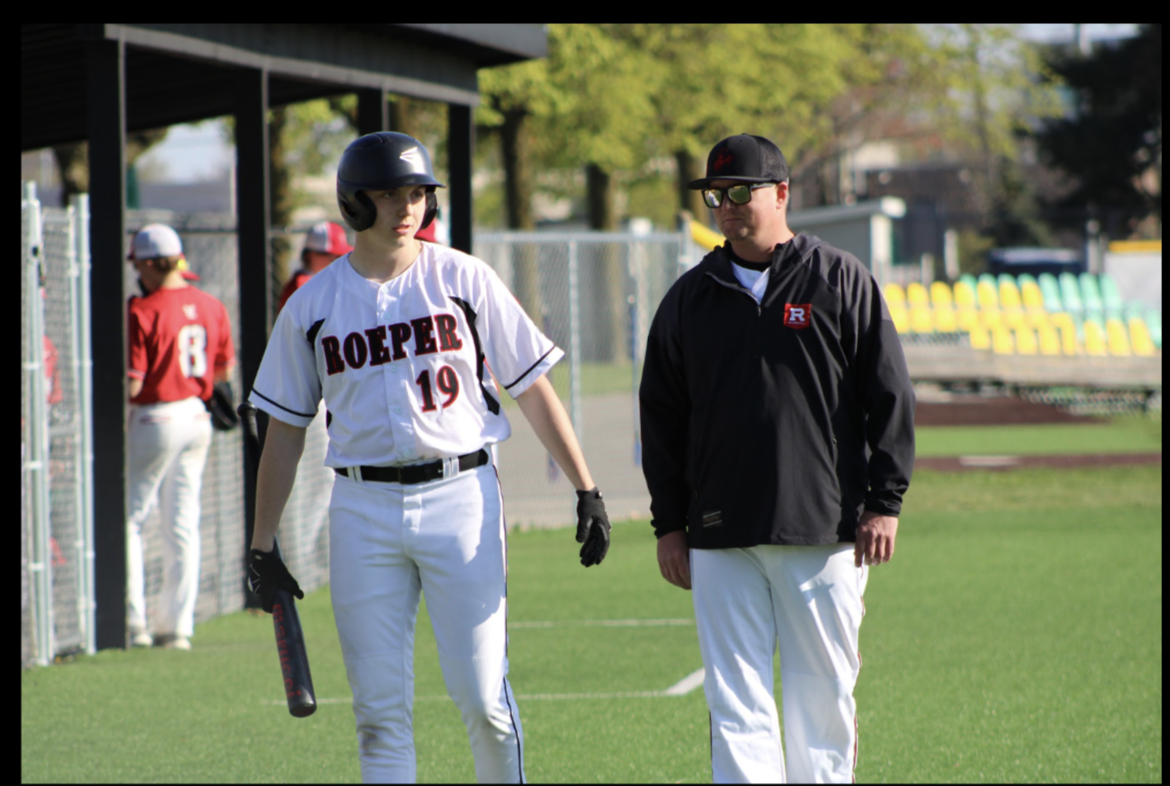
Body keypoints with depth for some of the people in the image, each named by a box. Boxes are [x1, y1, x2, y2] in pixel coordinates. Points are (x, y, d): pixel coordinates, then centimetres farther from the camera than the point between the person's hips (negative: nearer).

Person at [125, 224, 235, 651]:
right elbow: (223, 370, 12)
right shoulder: (211, 307, 4)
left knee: (127, 519, 2)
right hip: (198, 419, 7)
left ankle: (133, 623, -4)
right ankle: (177, 627, 12)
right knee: (183, 526, 11)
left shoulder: (143, 311, -17)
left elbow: (132, 384, -19)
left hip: (155, 420, -7)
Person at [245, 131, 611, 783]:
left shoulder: (464, 279, 1)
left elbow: (534, 388, 3)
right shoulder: (311, 306, 6)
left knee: (483, 695, -5)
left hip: (461, 496, -2)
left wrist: (587, 491, -2)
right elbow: (286, 430, 12)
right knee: (381, 706, 3)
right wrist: (262, 546, 9)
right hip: (364, 507, 2)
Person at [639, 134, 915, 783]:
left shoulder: (841, 281, 3)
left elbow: (888, 396, 2)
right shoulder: (689, 298, 10)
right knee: (736, 705, -4)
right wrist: (669, 524, 8)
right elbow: (661, 416, 14)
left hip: (825, 534, -2)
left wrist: (884, 502, -5)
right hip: (721, 537, 2)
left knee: (823, 699, 3)